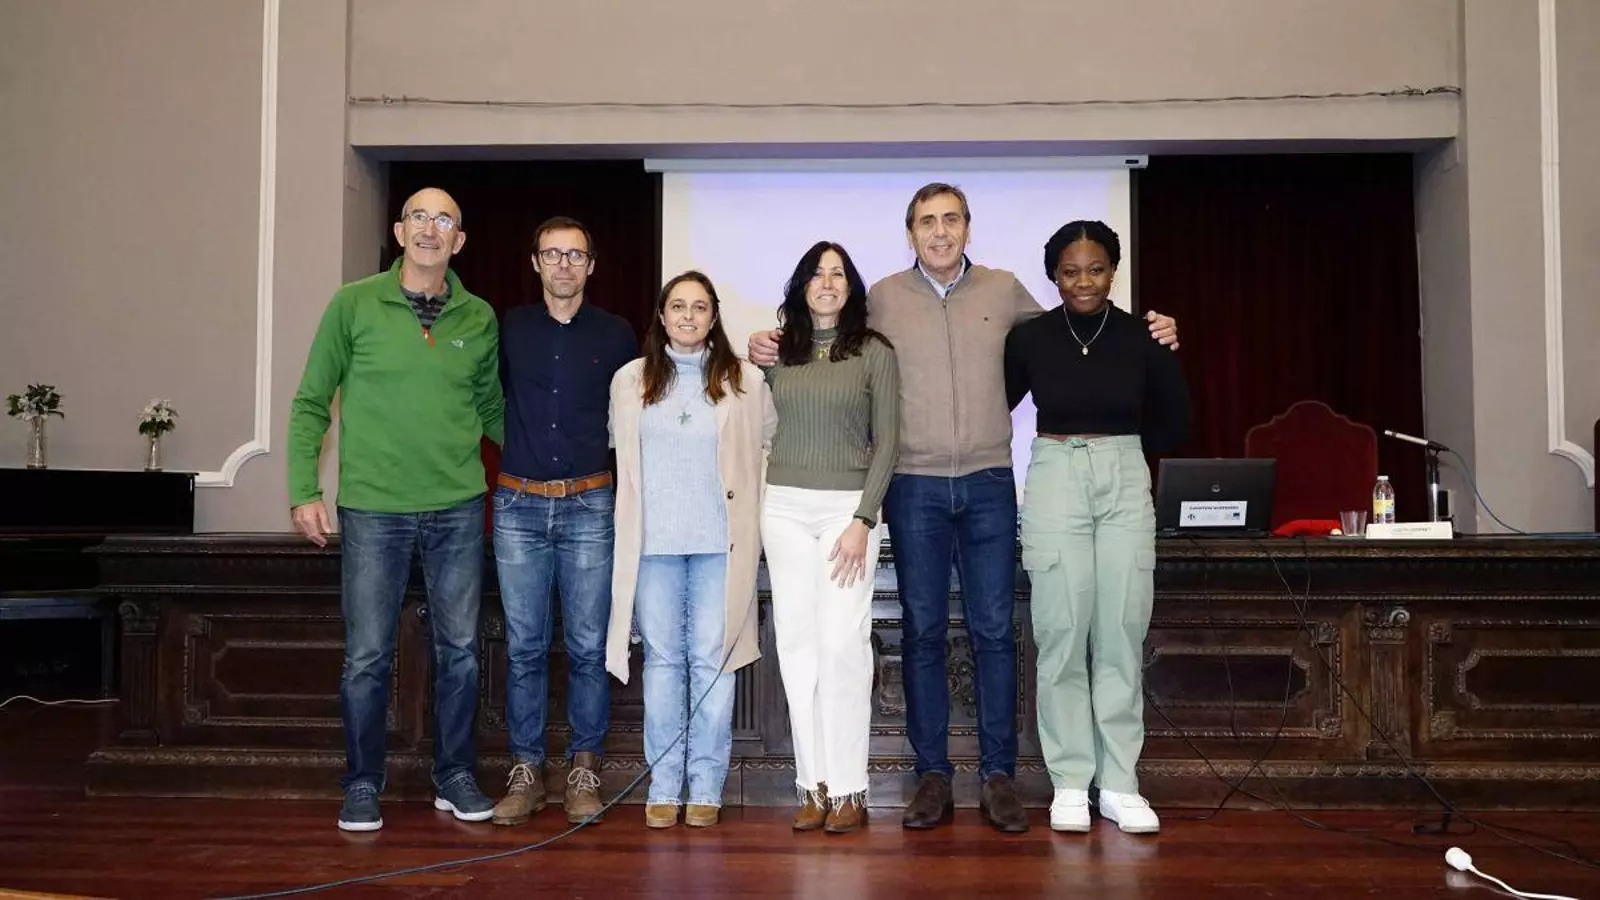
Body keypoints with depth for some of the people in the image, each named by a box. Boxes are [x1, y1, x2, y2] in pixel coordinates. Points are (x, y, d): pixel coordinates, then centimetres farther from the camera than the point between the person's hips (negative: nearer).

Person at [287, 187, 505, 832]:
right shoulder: (354, 305, -1)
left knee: (460, 650, 9)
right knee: (367, 656, 5)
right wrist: (304, 490, -4)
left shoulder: (479, 319, 5)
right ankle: (363, 784, 21)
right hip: (373, 508, -2)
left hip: (457, 509, 2)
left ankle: (455, 777, 24)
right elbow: (311, 402, 2)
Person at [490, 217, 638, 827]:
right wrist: (521, 448, 9)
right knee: (523, 647, 5)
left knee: (588, 646, 2)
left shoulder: (616, 336, 5)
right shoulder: (508, 330, 7)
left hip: (589, 506, -1)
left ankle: (584, 771, 13)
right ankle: (525, 771, 14)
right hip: (520, 506, 1)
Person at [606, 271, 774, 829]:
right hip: (653, 543, 1)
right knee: (662, 658, 5)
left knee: (712, 660, 0)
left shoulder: (745, 381, 3)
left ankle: (706, 788, 9)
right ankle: (663, 787, 13)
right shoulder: (630, 382, 8)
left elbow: (772, 438, 15)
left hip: (718, 544, -1)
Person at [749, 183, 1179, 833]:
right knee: (922, 631, 5)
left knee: (993, 630, 2)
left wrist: (1148, 336, 7)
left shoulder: (1004, 291, 8)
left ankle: (997, 774, 13)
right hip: (914, 486, 0)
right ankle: (932, 774, 15)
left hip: (988, 484, 1)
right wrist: (771, 352, -6)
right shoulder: (882, 299, 5)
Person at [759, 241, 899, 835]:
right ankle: (813, 784, 10)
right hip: (785, 506, 3)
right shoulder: (777, 353, 10)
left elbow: (886, 442, -2)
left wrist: (862, 521, -9)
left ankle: (847, 787, 3)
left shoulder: (875, 353, 1)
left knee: (842, 642, -7)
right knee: (798, 643, 2)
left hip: (849, 505, -3)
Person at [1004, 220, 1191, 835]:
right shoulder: (1029, 338, 1)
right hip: (1054, 480, -1)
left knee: (1122, 634, 1)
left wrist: (1118, 449, 12)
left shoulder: (1140, 337, 3)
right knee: (1062, 634, -2)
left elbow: (1175, 425, 14)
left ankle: (1119, 784, 11)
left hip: (1126, 483, 1)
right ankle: (1070, 783, 8)